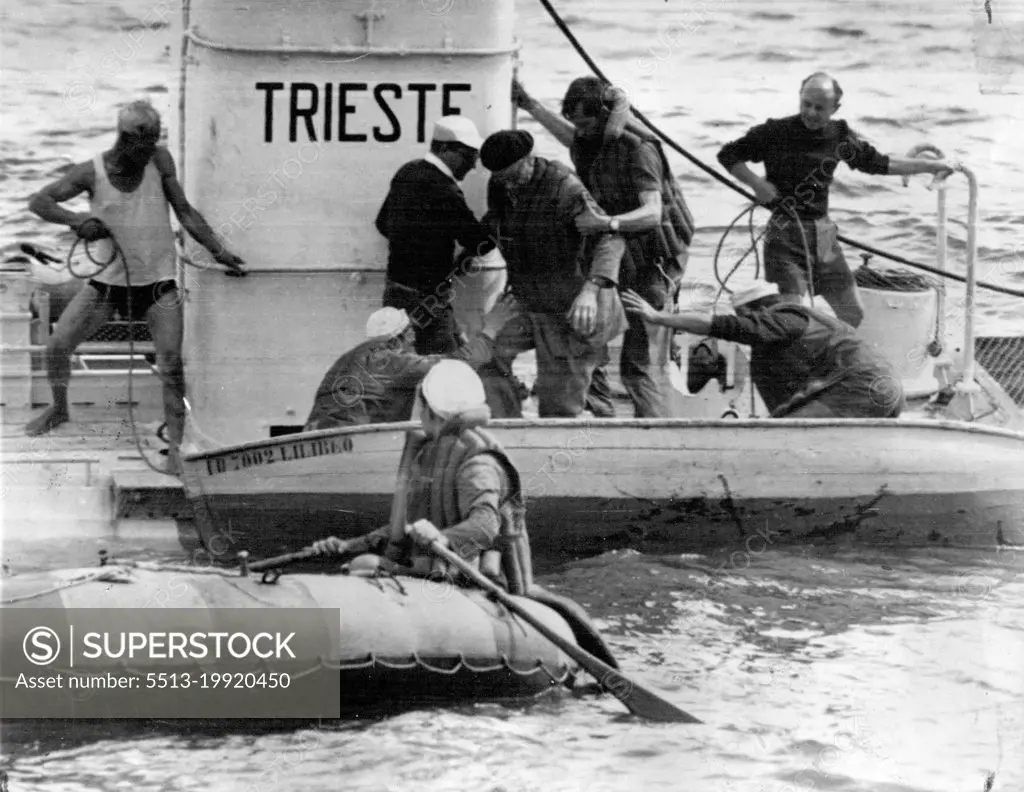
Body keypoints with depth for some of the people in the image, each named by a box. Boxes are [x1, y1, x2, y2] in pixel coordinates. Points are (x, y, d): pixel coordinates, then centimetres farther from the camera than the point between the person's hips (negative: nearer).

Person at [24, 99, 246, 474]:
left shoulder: (159, 160, -8)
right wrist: (77, 220, -27)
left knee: (171, 362, -15)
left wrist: (218, 250, -10)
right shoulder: (92, 173, -10)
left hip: (157, 281, -1)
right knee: (56, 347, -1)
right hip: (109, 279, 1)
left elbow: (184, 211, -2)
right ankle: (59, 409, 27)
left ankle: (176, 448, -9)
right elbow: (39, 201, -9)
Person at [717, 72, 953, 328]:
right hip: (785, 235, -5)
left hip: (823, 236, 5)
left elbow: (877, 163, 18)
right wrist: (756, 183, -17)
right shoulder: (776, 132, -9)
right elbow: (728, 155, -2)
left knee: (853, 313, 9)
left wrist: (930, 166, 20)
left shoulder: (840, 136, 4)